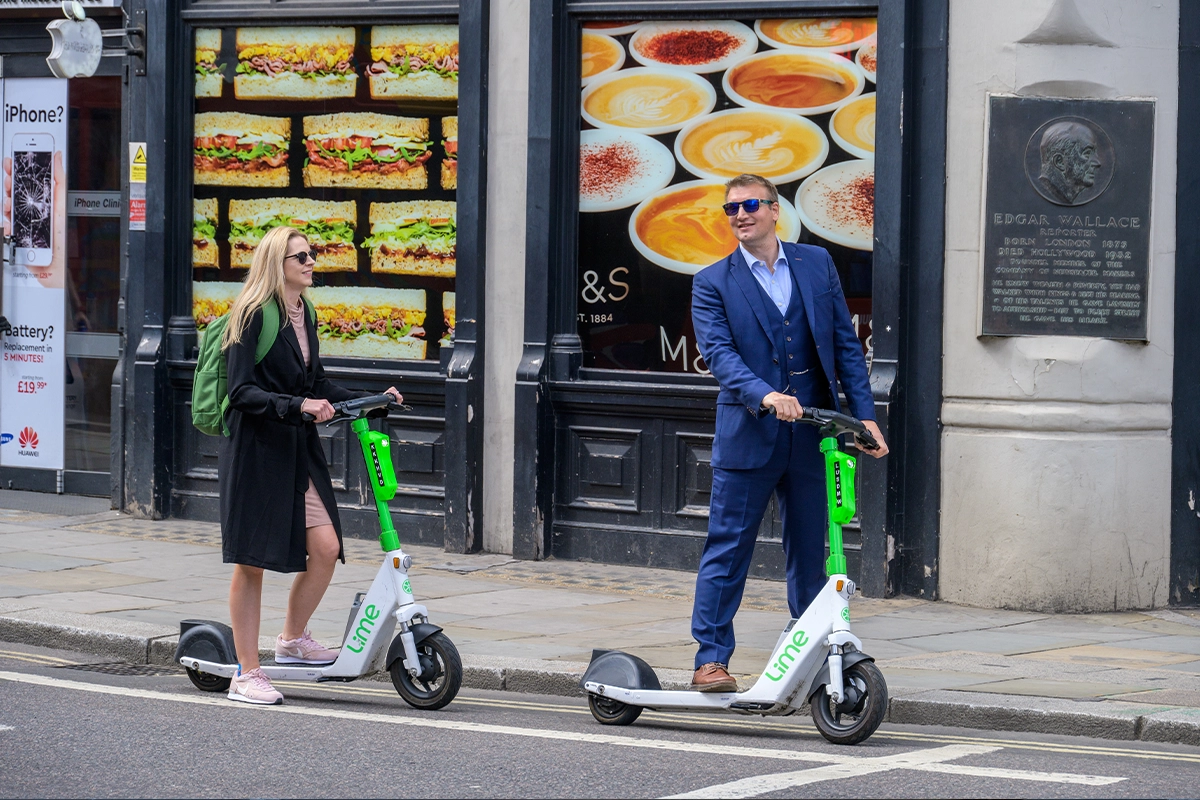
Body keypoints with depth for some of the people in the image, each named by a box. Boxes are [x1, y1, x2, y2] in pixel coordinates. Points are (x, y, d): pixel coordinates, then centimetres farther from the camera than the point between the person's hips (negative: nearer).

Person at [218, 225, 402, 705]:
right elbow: (242, 392, -17)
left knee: (326, 548, -3)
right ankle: (246, 674, 8)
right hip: (255, 449, -7)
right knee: (251, 561, 0)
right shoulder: (255, 316, -12)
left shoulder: (304, 315, 11)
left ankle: (293, 640, 19)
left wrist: (371, 400, 14)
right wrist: (297, 406, -27)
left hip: (299, 450, 7)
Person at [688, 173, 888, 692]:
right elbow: (719, 353, -13)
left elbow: (845, 342, 10)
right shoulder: (713, 283, 0)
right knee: (727, 551, -1)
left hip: (811, 435, 3)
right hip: (748, 434, -2)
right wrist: (765, 396, -29)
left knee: (810, 552, 10)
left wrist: (864, 414, 2)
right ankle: (711, 659, 3)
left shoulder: (816, 264, 9)